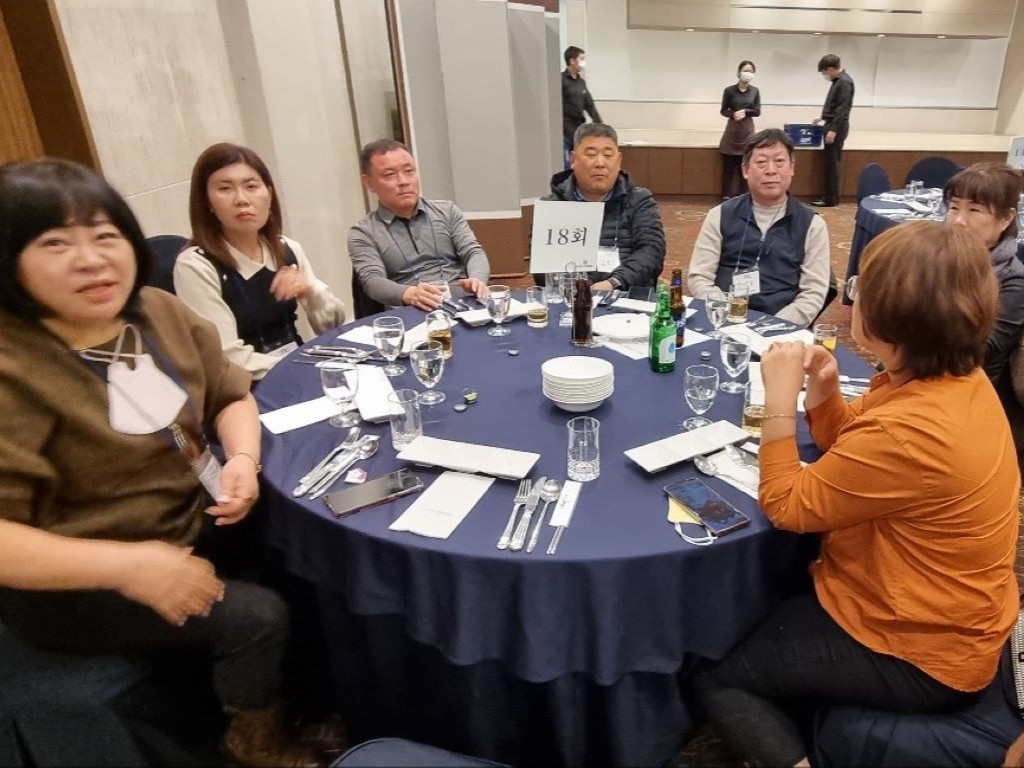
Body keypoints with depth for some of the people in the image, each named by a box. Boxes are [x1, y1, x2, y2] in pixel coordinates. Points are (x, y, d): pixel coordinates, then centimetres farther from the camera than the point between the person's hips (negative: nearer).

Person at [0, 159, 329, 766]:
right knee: (257, 616, -18)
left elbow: (230, 394, 5)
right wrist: (128, 565, -33)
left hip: (193, 524, 7)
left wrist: (242, 457, -15)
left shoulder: (159, 311, -3)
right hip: (74, 586, -6)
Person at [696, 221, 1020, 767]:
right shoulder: (957, 378, -5)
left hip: (916, 653, -9)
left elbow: (785, 506, -22)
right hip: (938, 617, 9)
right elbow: (852, 451, 9)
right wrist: (822, 393, -10)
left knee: (712, 673, -4)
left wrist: (780, 398, -20)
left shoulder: (908, 432, -36)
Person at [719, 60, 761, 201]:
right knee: (728, 165, -1)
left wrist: (745, 112, -16)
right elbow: (724, 111, 1)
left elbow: (757, 112, 2)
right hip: (732, 129, -2)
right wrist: (733, 114, -19)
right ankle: (726, 196, 4)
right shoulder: (729, 90, -2)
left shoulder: (755, 91, 4)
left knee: (745, 166, 3)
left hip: (747, 130, 2)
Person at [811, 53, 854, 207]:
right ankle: (829, 195, 13)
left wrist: (833, 130, -23)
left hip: (837, 127, -9)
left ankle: (831, 198, -3)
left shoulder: (844, 82, -15)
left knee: (832, 163, -6)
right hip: (832, 125, 9)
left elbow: (842, 109, -20)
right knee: (829, 162, 9)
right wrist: (824, 118, 29)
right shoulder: (837, 81, 14)